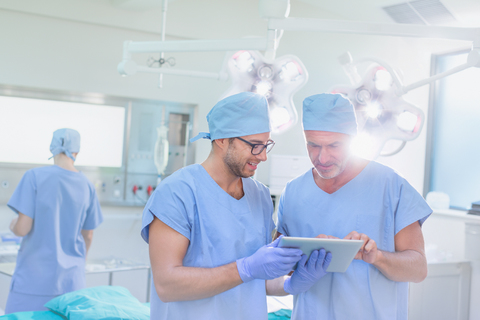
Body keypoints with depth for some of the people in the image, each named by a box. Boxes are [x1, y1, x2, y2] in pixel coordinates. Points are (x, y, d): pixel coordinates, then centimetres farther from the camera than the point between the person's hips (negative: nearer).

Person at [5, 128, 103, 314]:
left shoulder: (34, 176, -10)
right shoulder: (86, 186, 1)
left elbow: (22, 228, -13)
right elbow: (88, 236, 9)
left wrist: (12, 225, 10)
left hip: (35, 278, -3)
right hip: (71, 278, 3)